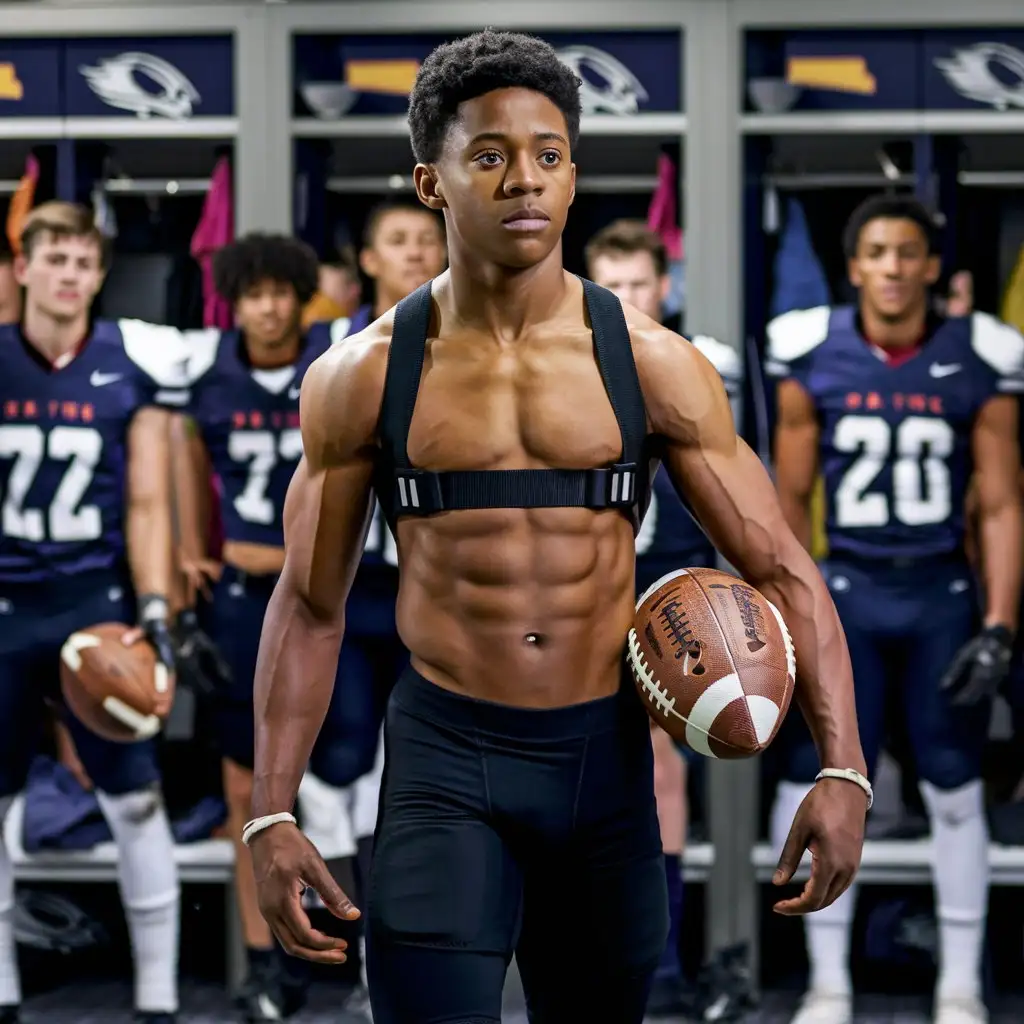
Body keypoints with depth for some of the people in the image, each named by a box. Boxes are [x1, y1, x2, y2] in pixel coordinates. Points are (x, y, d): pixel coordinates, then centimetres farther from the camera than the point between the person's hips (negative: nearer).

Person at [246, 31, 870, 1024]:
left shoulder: (655, 366, -1)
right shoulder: (362, 379, 0)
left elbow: (781, 570, 1)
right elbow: (310, 606, 6)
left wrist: (842, 767, -11)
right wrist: (270, 815, 0)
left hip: (606, 761, 2)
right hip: (443, 763, -1)